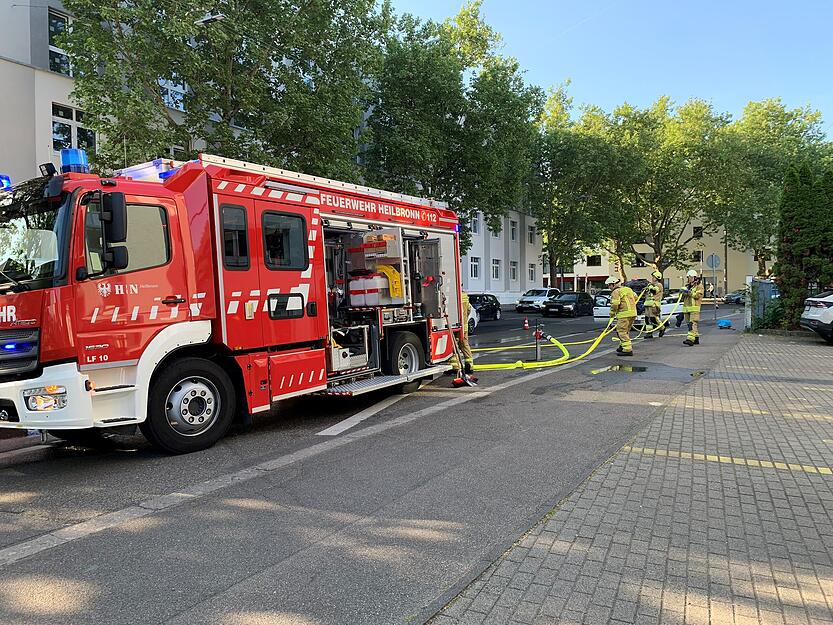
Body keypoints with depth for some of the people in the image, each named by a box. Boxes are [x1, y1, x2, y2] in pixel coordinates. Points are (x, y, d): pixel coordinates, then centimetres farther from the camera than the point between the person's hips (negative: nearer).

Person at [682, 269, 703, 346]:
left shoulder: (699, 286, 0)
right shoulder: (686, 286, 20)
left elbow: (698, 295, -14)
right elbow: (682, 297, 21)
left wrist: (689, 292, -19)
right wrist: (682, 293, 0)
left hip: (694, 309, -7)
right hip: (686, 308, 7)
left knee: (693, 324, -16)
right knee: (689, 324, 9)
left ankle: (690, 339, -27)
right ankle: (696, 338, 19)